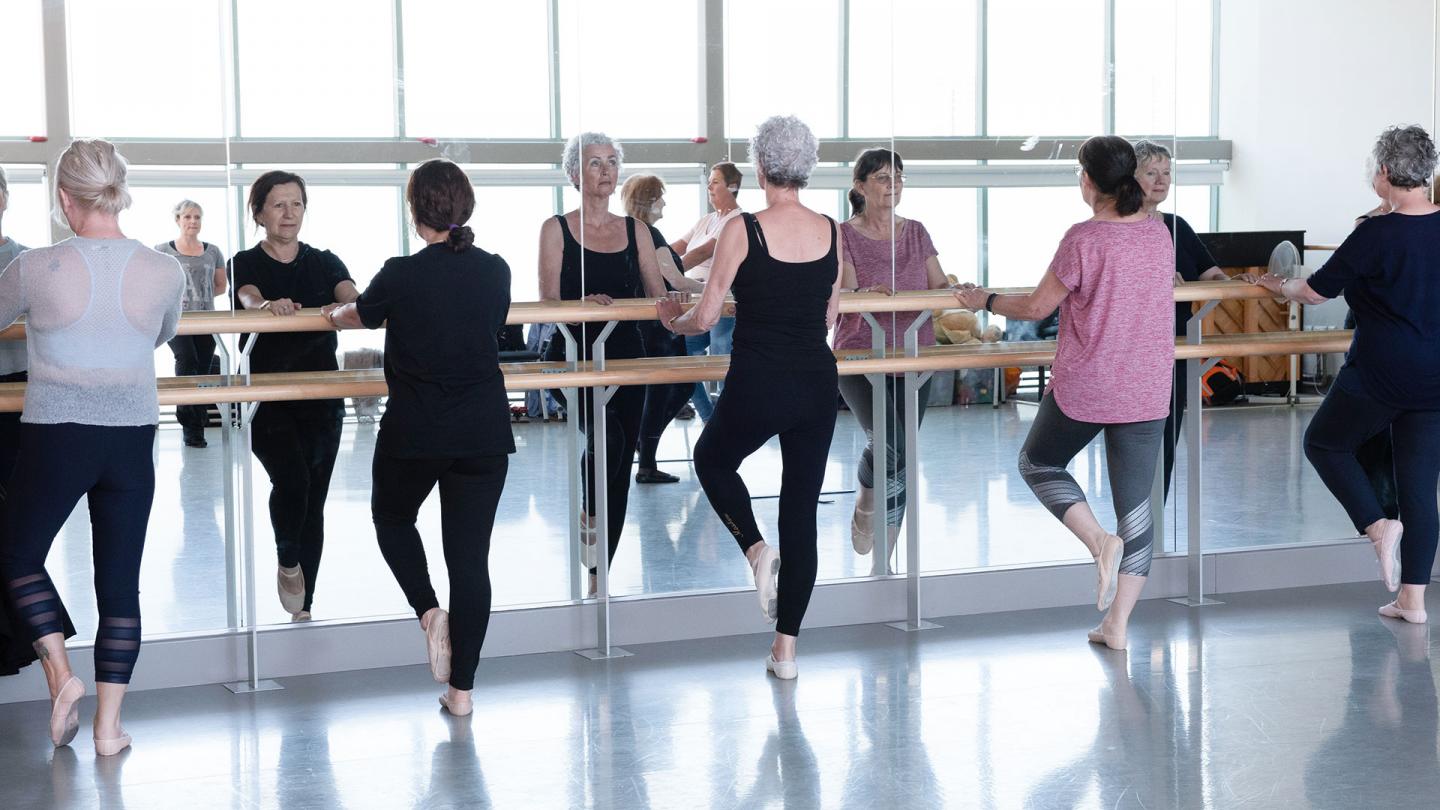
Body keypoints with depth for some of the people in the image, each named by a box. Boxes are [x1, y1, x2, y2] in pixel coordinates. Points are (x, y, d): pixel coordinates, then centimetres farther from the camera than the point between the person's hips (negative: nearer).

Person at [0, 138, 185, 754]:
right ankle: (108, 725, 10)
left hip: (54, 438, -2)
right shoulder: (165, 274, -3)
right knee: (120, 579, 8)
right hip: (132, 440, 2)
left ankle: (60, 673, 3)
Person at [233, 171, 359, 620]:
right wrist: (269, 305, -45)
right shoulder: (246, 264, 1)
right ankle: (287, 563, 5)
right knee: (291, 479, -23)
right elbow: (249, 297, -21)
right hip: (266, 396, -3)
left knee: (314, 499, 4)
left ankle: (304, 608, 14)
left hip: (322, 399, 3)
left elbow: (350, 296, -11)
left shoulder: (324, 263, 8)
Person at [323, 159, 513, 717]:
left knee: (393, 518, 25)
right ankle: (462, 687, 7)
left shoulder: (402, 276, -10)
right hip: (485, 434, 3)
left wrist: (333, 313, 34)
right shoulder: (495, 272, 0)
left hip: (414, 433, -3)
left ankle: (429, 611, 1)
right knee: (470, 554, 6)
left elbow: (358, 315, 10)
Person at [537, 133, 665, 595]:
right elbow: (549, 303, -6)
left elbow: (657, 295, 9)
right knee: (607, 435, -30)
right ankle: (588, 515, -2)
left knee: (620, 467, 4)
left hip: (626, 357, 4)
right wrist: (586, 303, -25)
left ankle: (599, 576, 15)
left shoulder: (633, 230, 11)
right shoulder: (556, 229, 1)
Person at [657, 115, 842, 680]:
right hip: (818, 384, 4)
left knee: (713, 460, 27)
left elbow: (705, 318, -8)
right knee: (801, 510, 11)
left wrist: (672, 321, 14)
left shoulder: (743, 231, -12)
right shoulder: (832, 233, 1)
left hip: (757, 387, -4)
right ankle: (786, 648, 14)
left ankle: (756, 547, 0)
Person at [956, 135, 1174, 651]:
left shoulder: (1084, 239, -15)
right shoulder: (1159, 235, 3)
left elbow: (1037, 307, -8)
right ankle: (1117, 624, 10)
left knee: (1038, 464, 20)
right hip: (1147, 393, 5)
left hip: (1083, 387, -5)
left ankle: (1101, 542, -3)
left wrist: (984, 300, 8)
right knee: (1136, 504, 8)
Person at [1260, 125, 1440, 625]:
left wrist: (1280, 287, 13)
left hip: (1379, 376, -6)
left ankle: (1377, 524, -1)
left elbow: (1317, 292, -7)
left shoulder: (1375, 235, -15)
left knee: (1324, 442, 18)